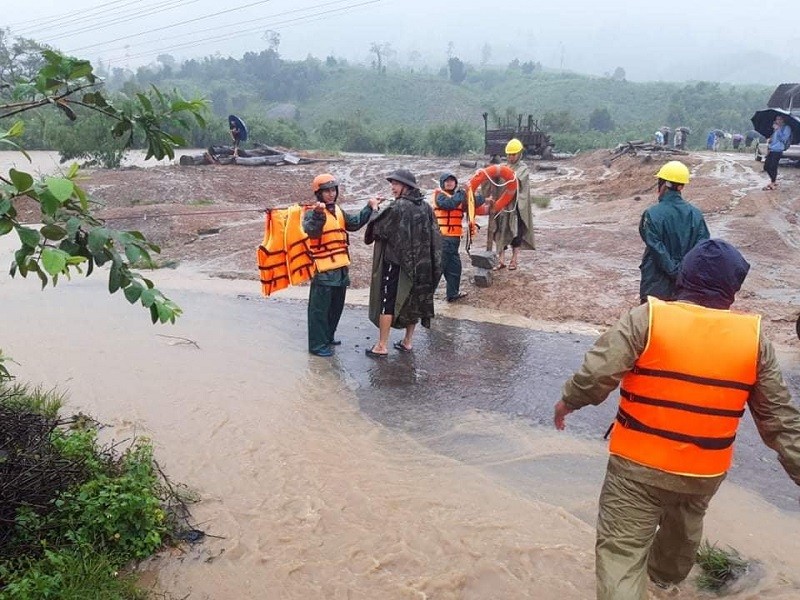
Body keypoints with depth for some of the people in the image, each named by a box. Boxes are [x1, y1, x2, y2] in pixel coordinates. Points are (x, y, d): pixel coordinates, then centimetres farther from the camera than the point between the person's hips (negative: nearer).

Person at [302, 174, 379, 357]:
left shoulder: (338, 211, 13)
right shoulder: (312, 213, -13)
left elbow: (355, 222, 17)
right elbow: (311, 231, -31)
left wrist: (370, 208, 6)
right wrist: (318, 214, -47)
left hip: (340, 268, 8)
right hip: (323, 270, -8)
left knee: (336, 306, 19)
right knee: (320, 307, -2)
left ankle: (328, 336, 35)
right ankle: (317, 344, 5)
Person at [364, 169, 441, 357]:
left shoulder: (397, 207, -17)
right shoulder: (426, 207, 4)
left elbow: (378, 229, -11)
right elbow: (434, 237, 7)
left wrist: (375, 211, 5)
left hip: (396, 261, -7)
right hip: (419, 263, 7)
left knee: (387, 302, 1)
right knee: (414, 301, 15)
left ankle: (382, 346, 5)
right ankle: (408, 341, 25)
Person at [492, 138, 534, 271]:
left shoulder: (523, 169, 0)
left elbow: (517, 180, -19)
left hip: (517, 206, -3)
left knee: (516, 232, 2)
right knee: (501, 232, 3)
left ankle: (514, 260, 13)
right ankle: (501, 260, 10)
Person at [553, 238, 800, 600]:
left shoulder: (648, 317, -16)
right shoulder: (754, 338, -5)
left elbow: (597, 374, -21)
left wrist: (567, 401, -2)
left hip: (638, 465, -5)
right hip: (705, 472, 5)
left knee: (620, 551, 2)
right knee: (683, 531, 33)